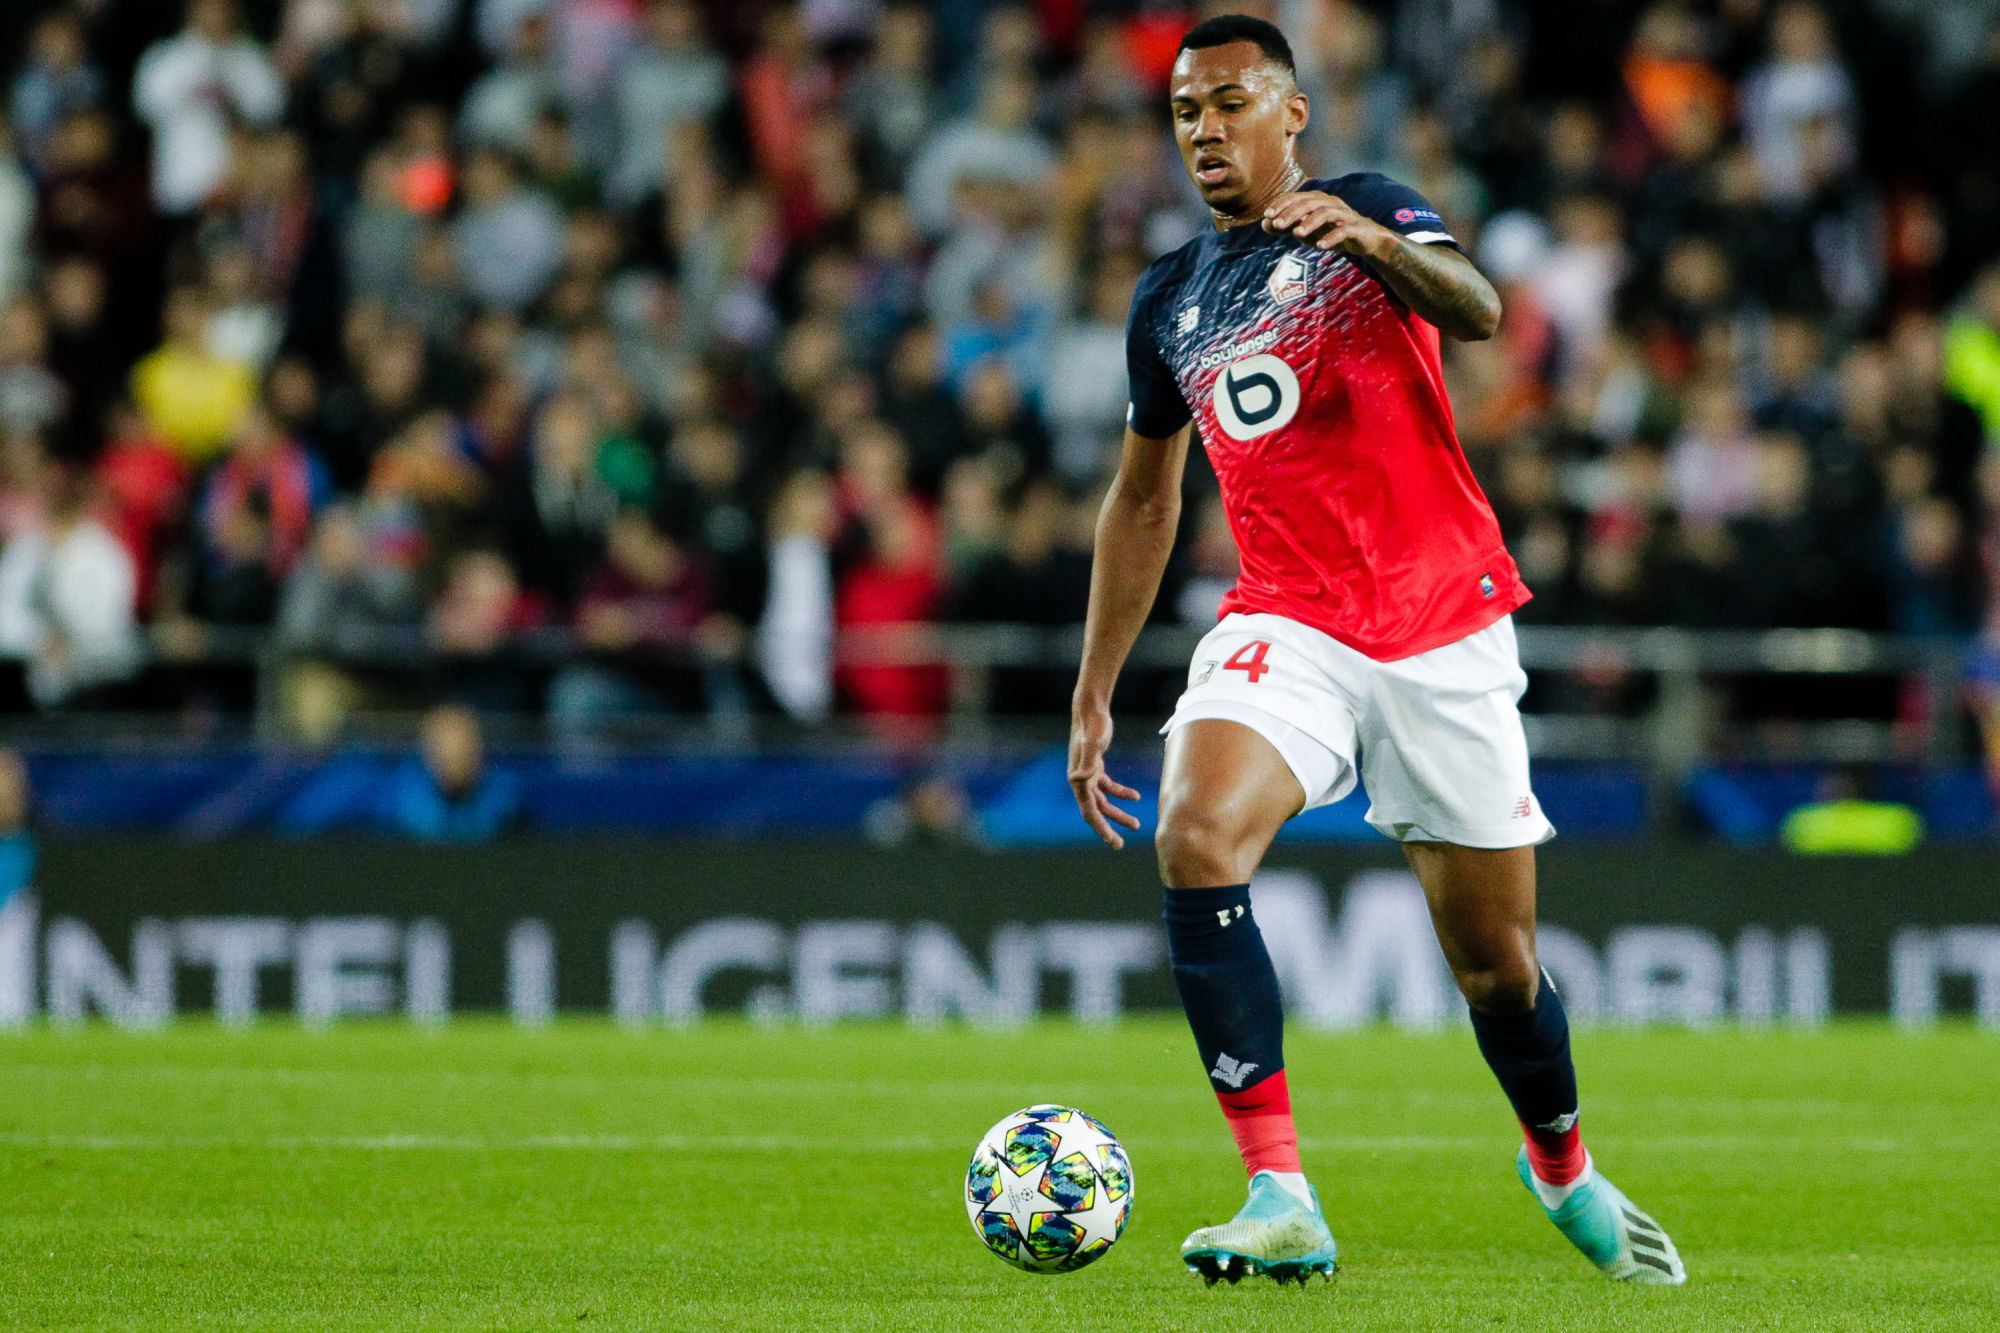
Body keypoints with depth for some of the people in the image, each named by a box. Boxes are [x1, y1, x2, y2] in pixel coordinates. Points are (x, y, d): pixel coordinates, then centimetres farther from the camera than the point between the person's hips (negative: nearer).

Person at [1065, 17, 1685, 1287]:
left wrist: (1376, 240, -44)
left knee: (1497, 961, 4)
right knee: (1196, 842, -28)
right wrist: (1093, 695, 18)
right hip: (1286, 624, 2)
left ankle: (1564, 1167, 37)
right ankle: (1282, 1201, -29)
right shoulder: (1168, 301, 12)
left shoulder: (1370, 216, -1)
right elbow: (1143, 496, 22)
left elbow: (1476, 307, -23)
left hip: (1447, 631, -2)